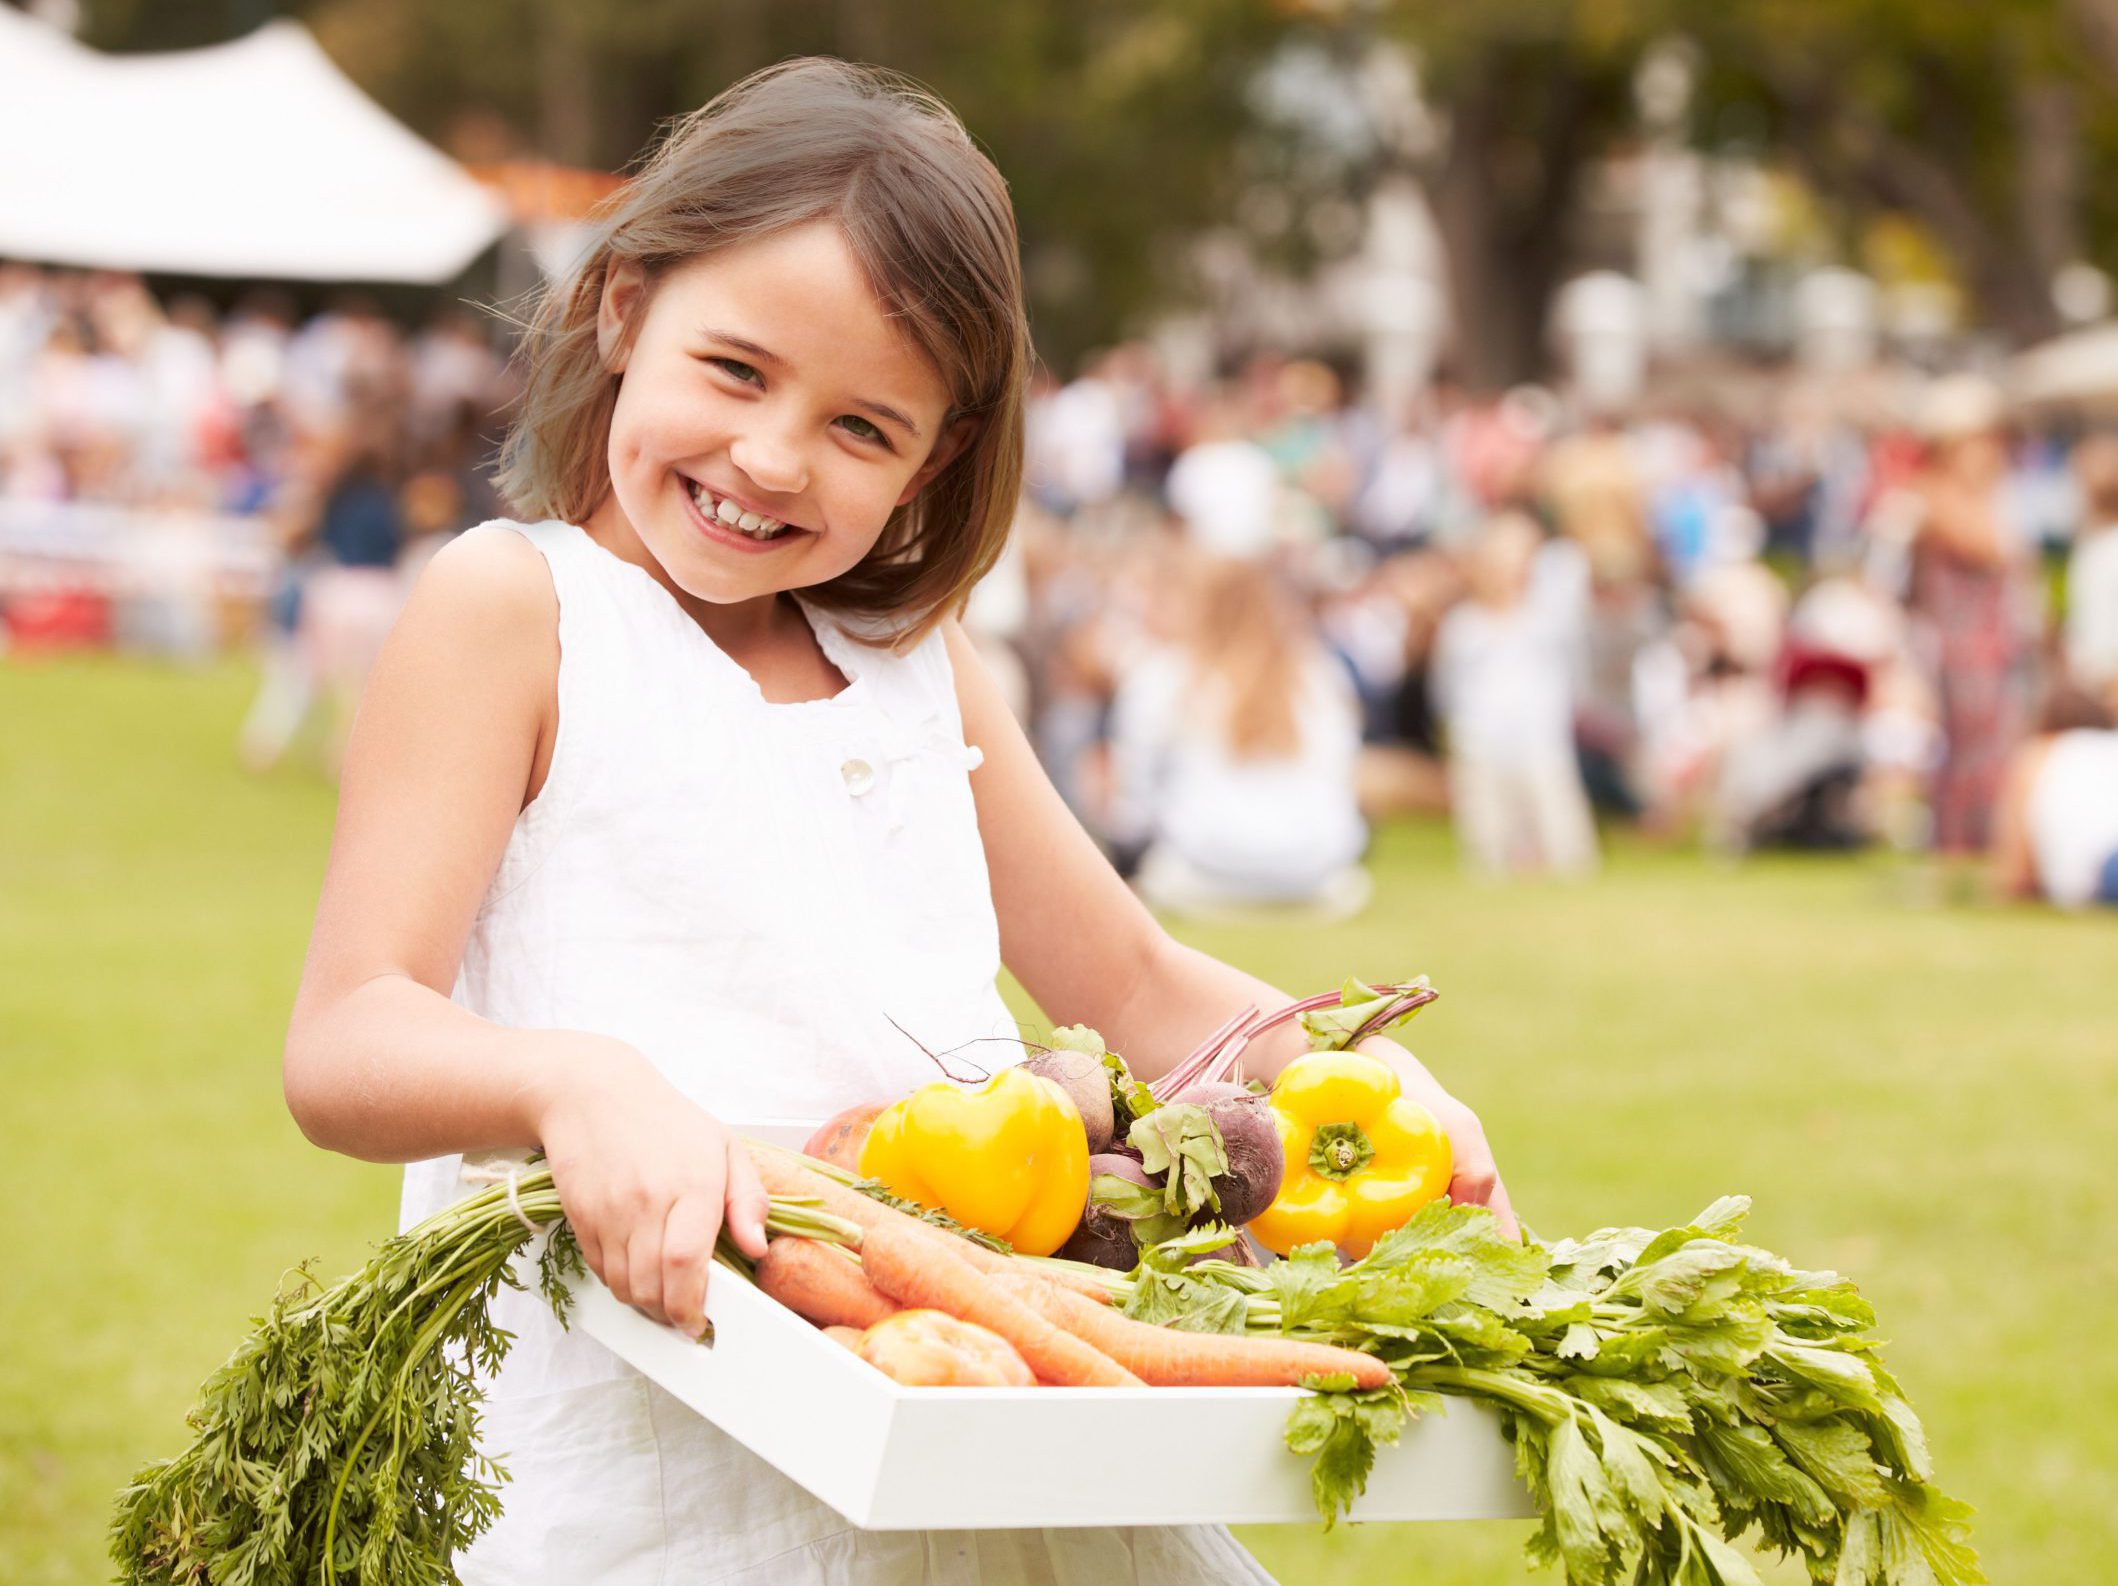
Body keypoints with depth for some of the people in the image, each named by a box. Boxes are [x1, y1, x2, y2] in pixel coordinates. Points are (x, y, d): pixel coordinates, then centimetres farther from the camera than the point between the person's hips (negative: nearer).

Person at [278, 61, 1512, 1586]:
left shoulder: (920, 662, 18)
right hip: (629, 1447, -6)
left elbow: (1141, 987, 26)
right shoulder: (515, 605, -1)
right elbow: (345, 1048, -9)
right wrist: (574, 1082, -32)